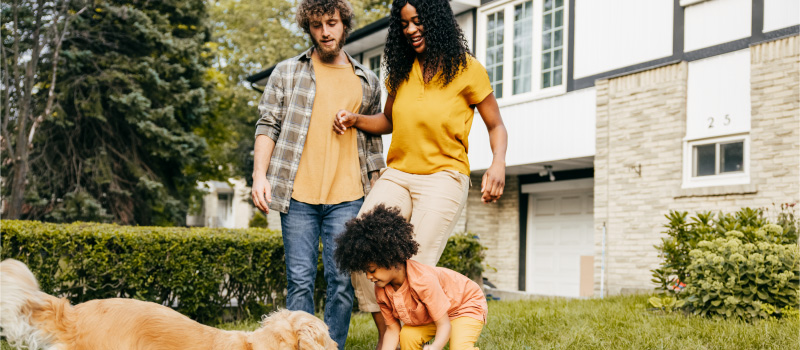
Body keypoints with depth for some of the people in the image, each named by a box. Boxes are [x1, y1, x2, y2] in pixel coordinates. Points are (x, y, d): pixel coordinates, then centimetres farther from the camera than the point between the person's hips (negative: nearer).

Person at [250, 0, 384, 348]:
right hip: (298, 195, -1)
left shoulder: (368, 82, 15)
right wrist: (260, 174, -8)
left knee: (342, 282, -1)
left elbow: (373, 142, 17)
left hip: (347, 198, 1)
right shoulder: (287, 72, 10)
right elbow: (268, 125, 5)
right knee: (300, 281, 0)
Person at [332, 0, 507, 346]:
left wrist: (498, 163, -15)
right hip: (397, 174, 5)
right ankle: (385, 334, -1)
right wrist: (356, 120, 6)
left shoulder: (466, 69, 0)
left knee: (416, 268, -17)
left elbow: (496, 126, 5)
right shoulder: (400, 71, 13)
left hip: (444, 176, -5)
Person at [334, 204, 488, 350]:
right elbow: (392, 328, -10)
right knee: (407, 336, -21)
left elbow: (444, 325, -34)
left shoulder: (424, 281, -39)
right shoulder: (381, 291, -18)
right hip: (428, 315, 6)